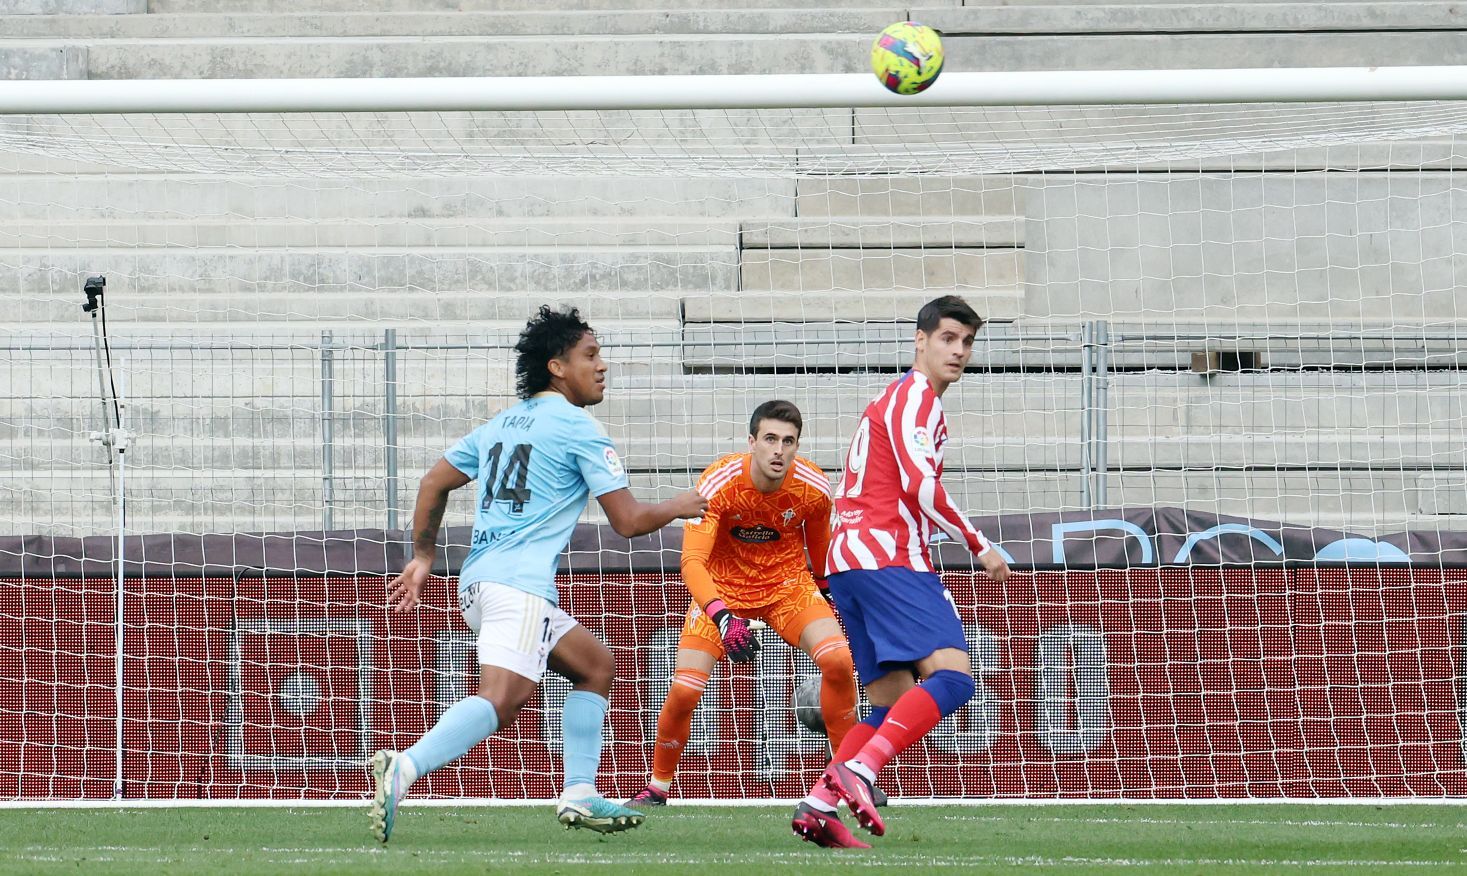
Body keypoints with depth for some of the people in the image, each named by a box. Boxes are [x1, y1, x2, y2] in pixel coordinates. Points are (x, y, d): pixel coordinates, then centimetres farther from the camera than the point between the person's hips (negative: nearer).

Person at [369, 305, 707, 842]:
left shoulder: (501, 425, 21)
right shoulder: (577, 429, -1)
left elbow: (434, 483, 24)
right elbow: (628, 521, -2)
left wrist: (422, 557, 32)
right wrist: (679, 507, 17)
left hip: (476, 582, 9)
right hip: (520, 584, -9)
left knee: (595, 663, 21)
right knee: (501, 700, -24)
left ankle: (579, 796, 12)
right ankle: (403, 770, -43)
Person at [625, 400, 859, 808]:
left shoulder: (814, 488, -18)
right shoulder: (717, 483, -27)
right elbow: (692, 561, -32)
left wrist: (825, 589, 20)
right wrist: (723, 617, -46)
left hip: (788, 583, 2)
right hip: (721, 588, -2)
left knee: (839, 661, -22)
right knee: (683, 691, -13)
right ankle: (657, 788, 13)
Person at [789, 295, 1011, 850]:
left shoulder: (894, 400, 27)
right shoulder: (916, 398, -4)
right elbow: (921, 487, -15)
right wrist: (981, 548, -7)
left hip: (848, 560, 10)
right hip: (888, 558, -10)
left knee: (894, 707, 10)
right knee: (952, 674, -21)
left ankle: (819, 805, -3)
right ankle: (858, 771, -34)